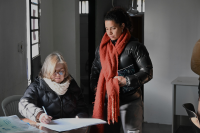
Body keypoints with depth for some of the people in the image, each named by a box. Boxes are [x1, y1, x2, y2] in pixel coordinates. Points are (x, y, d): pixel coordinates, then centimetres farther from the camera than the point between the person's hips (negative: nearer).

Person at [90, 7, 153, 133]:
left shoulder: (134, 46, -7)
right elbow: (95, 70, 20)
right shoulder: (102, 47, 10)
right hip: (107, 100, 5)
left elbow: (147, 72, -8)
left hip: (130, 101, -5)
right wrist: (95, 87, 4)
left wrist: (127, 81, -18)